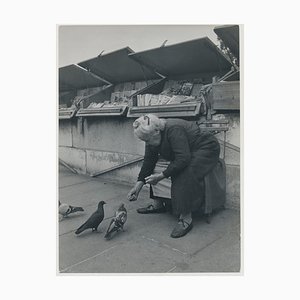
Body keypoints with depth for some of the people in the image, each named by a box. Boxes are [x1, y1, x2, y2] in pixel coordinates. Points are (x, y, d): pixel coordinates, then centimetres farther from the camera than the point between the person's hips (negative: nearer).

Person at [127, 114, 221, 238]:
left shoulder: (173, 130, -34)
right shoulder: (152, 136, -8)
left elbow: (183, 159, -39)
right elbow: (149, 161, -2)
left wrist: (162, 175, -36)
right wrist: (138, 184, -6)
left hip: (206, 150, -8)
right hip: (184, 152, 9)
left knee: (186, 173, -35)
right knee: (154, 172, -1)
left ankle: (186, 218, -28)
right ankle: (157, 205, 10)